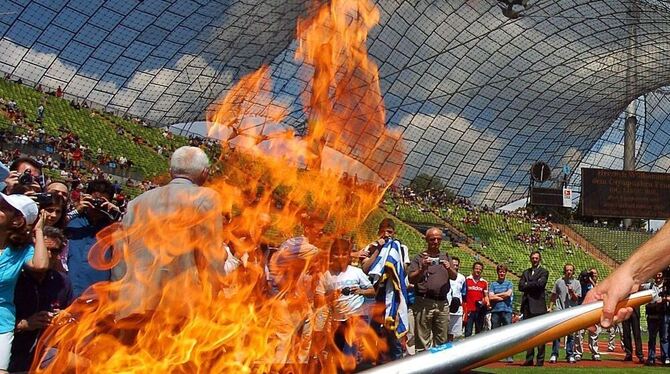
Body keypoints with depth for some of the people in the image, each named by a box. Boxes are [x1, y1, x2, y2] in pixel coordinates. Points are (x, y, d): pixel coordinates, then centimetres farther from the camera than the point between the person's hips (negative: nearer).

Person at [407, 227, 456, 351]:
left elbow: (454, 277, 9)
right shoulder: (419, 258, 5)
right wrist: (423, 269, -18)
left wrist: (449, 269, -11)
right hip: (424, 303, -4)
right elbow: (412, 279, -2)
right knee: (423, 340, -5)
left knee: (441, 340, 7)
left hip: (442, 303, 4)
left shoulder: (446, 257, 16)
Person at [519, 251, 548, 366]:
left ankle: (540, 360, -4)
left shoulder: (543, 272, 3)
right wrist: (533, 285, -7)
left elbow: (540, 284, -15)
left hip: (538, 306, -5)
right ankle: (529, 359, 11)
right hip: (527, 306, 5)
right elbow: (521, 286, 5)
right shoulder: (525, 272, 19)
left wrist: (527, 285, -3)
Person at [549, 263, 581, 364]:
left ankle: (570, 355, 8)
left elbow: (576, 298, 2)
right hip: (560, 310, 0)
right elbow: (553, 296, 14)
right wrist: (549, 307, 9)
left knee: (571, 333, 3)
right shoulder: (559, 282, 8)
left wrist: (572, 292, -16)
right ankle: (554, 355, -5)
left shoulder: (576, 283, 6)